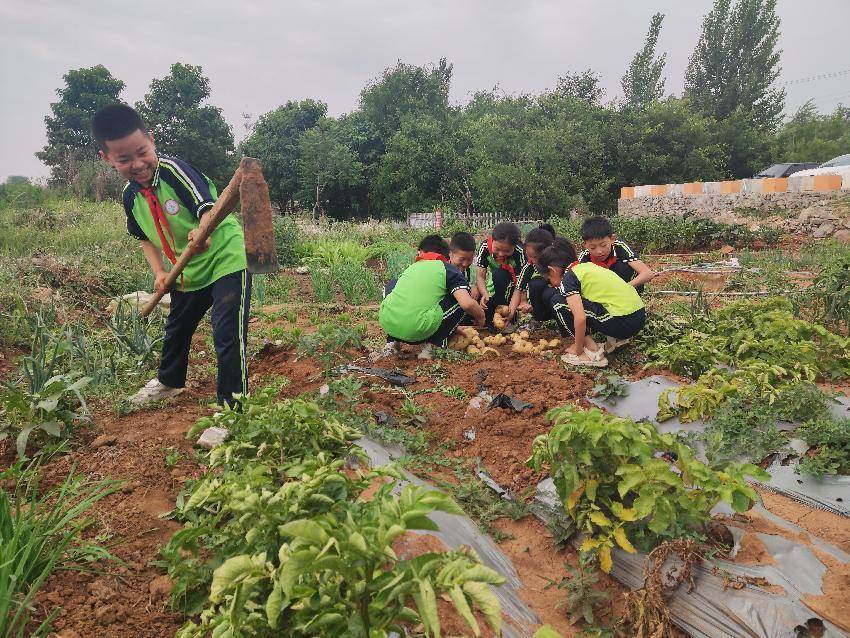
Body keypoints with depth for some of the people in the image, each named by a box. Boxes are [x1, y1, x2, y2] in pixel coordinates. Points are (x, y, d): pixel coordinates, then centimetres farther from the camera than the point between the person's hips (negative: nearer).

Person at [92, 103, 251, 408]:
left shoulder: (173, 169, -22)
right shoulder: (130, 195, -1)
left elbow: (208, 208, -33)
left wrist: (202, 232, -54)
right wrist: (158, 272, 0)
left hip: (226, 260, -8)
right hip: (187, 272, 8)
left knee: (228, 335, -17)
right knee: (176, 328, 26)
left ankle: (233, 405, -5)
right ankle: (169, 381, 52)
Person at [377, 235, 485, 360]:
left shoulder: (412, 267, 27)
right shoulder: (449, 270, 13)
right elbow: (467, 304, -4)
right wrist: (481, 317, 21)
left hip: (387, 323, 4)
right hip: (418, 330, -4)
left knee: (391, 285, 35)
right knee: (459, 299, 16)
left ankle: (392, 343, 21)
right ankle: (429, 345, 6)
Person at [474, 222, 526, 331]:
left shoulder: (520, 252, -26)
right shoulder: (485, 247, -20)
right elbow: (480, 276, -19)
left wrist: (512, 310, -36)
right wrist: (485, 294, -38)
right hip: (493, 287, 3)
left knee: (498, 275, -34)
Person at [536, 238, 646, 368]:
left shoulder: (568, 278, -6)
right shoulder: (586, 266, 19)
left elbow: (580, 318, -17)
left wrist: (577, 349, -1)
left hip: (622, 323, -9)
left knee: (558, 302, 0)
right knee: (577, 303, 25)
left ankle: (594, 353, -2)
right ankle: (615, 339, 16)